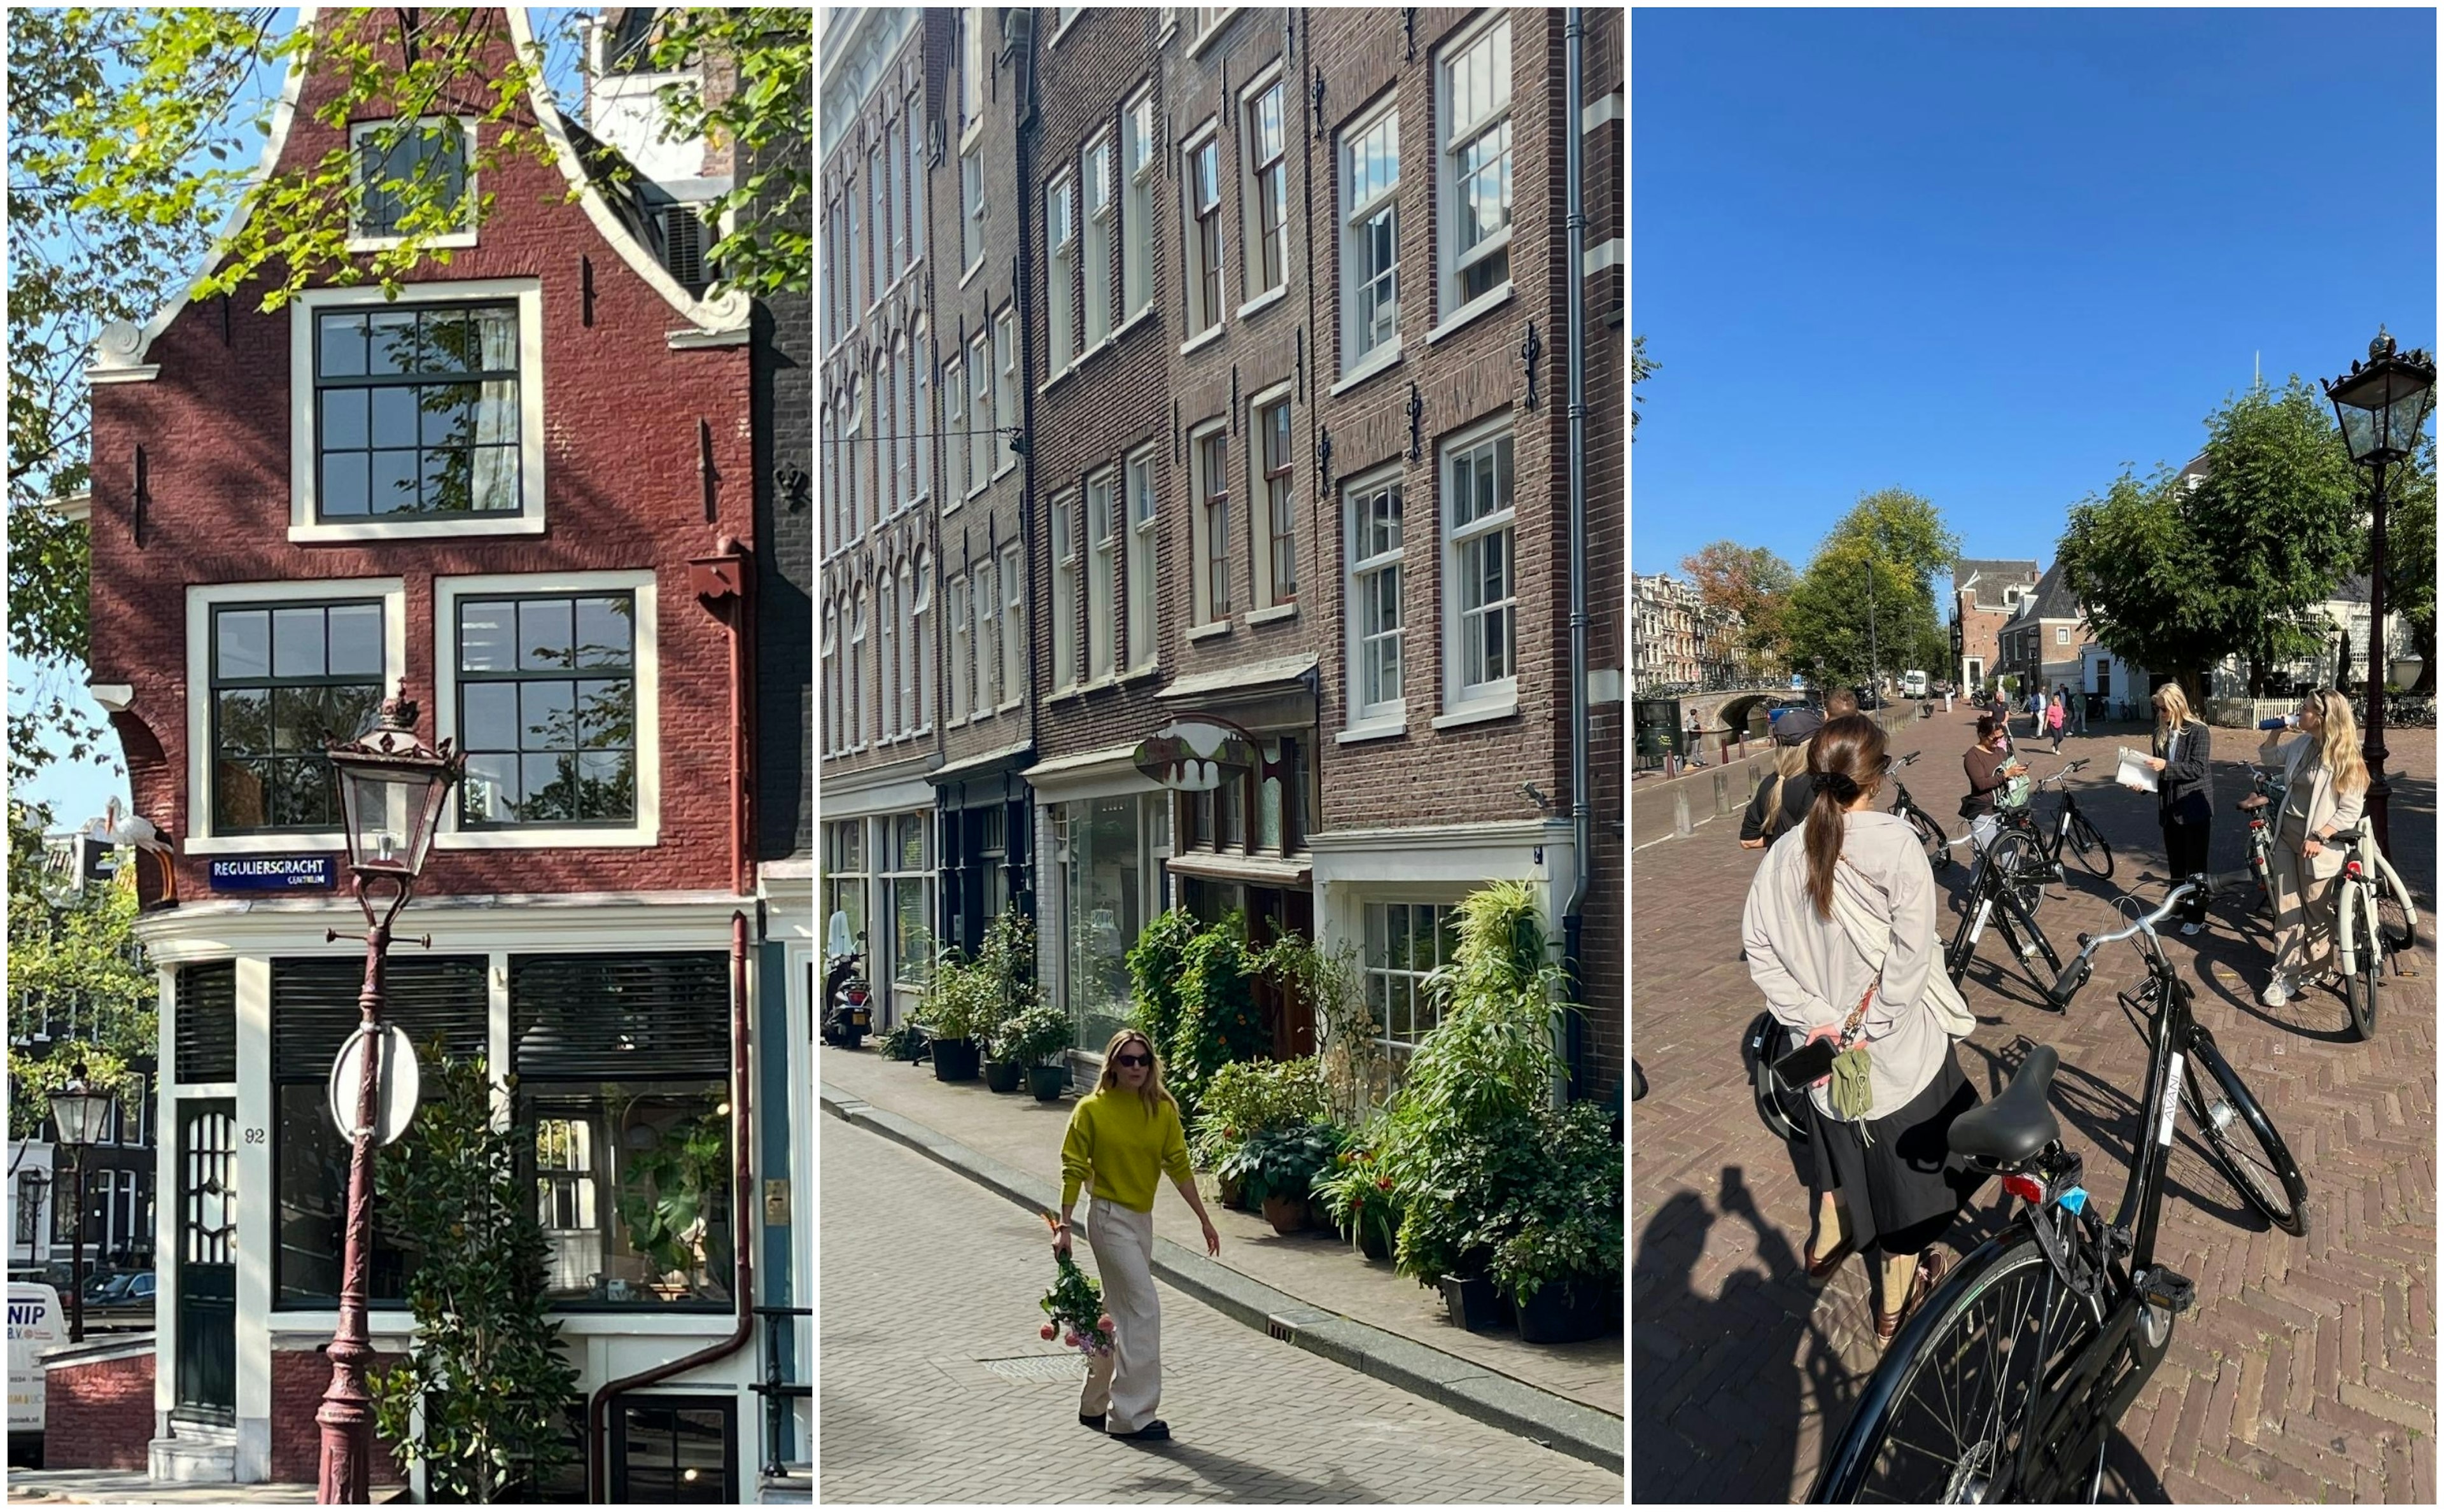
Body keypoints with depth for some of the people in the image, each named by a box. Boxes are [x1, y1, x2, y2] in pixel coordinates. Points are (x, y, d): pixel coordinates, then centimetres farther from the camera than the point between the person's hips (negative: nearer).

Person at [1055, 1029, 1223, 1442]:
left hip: (1142, 1218, 6)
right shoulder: (1092, 1110, -11)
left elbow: (1178, 1166, 6)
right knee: (1144, 1309, -11)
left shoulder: (1163, 1110, 2)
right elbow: (1073, 1169, -8)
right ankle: (1133, 1415, -4)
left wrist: (1205, 1219, 6)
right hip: (1109, 1218, -6)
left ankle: (1095, 1405, 28)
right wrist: (1064, 1226, -10)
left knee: (1121, 1312, 14)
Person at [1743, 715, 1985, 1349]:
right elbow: (1911, 954, -23)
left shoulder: (1786, 852, -8)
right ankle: (1896, 1309, 27)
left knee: (1842, 1140, 30)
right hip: (1899, 1047, -4)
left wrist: (1815, 1015, -6)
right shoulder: (1896, 844, -20)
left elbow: (1759, 950, -6)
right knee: (1905, 1162, 14)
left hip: (1827, 1040, 4)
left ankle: (1828, 1243, 51)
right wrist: (1870, 1027, -16)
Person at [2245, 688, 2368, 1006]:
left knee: (2316, 911, 9)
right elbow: (2268, 756, 23)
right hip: (2286, 835, 6)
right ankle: (2286, 976, 10)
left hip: (2316, 842, -6)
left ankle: (2318, 970, 26)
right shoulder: (2301, 744, 3)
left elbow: (2350, 810, -16)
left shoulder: (2344, 757, -16)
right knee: (2286, 909, 6)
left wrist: (2319, 837, -25)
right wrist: (2277, 730, 6)